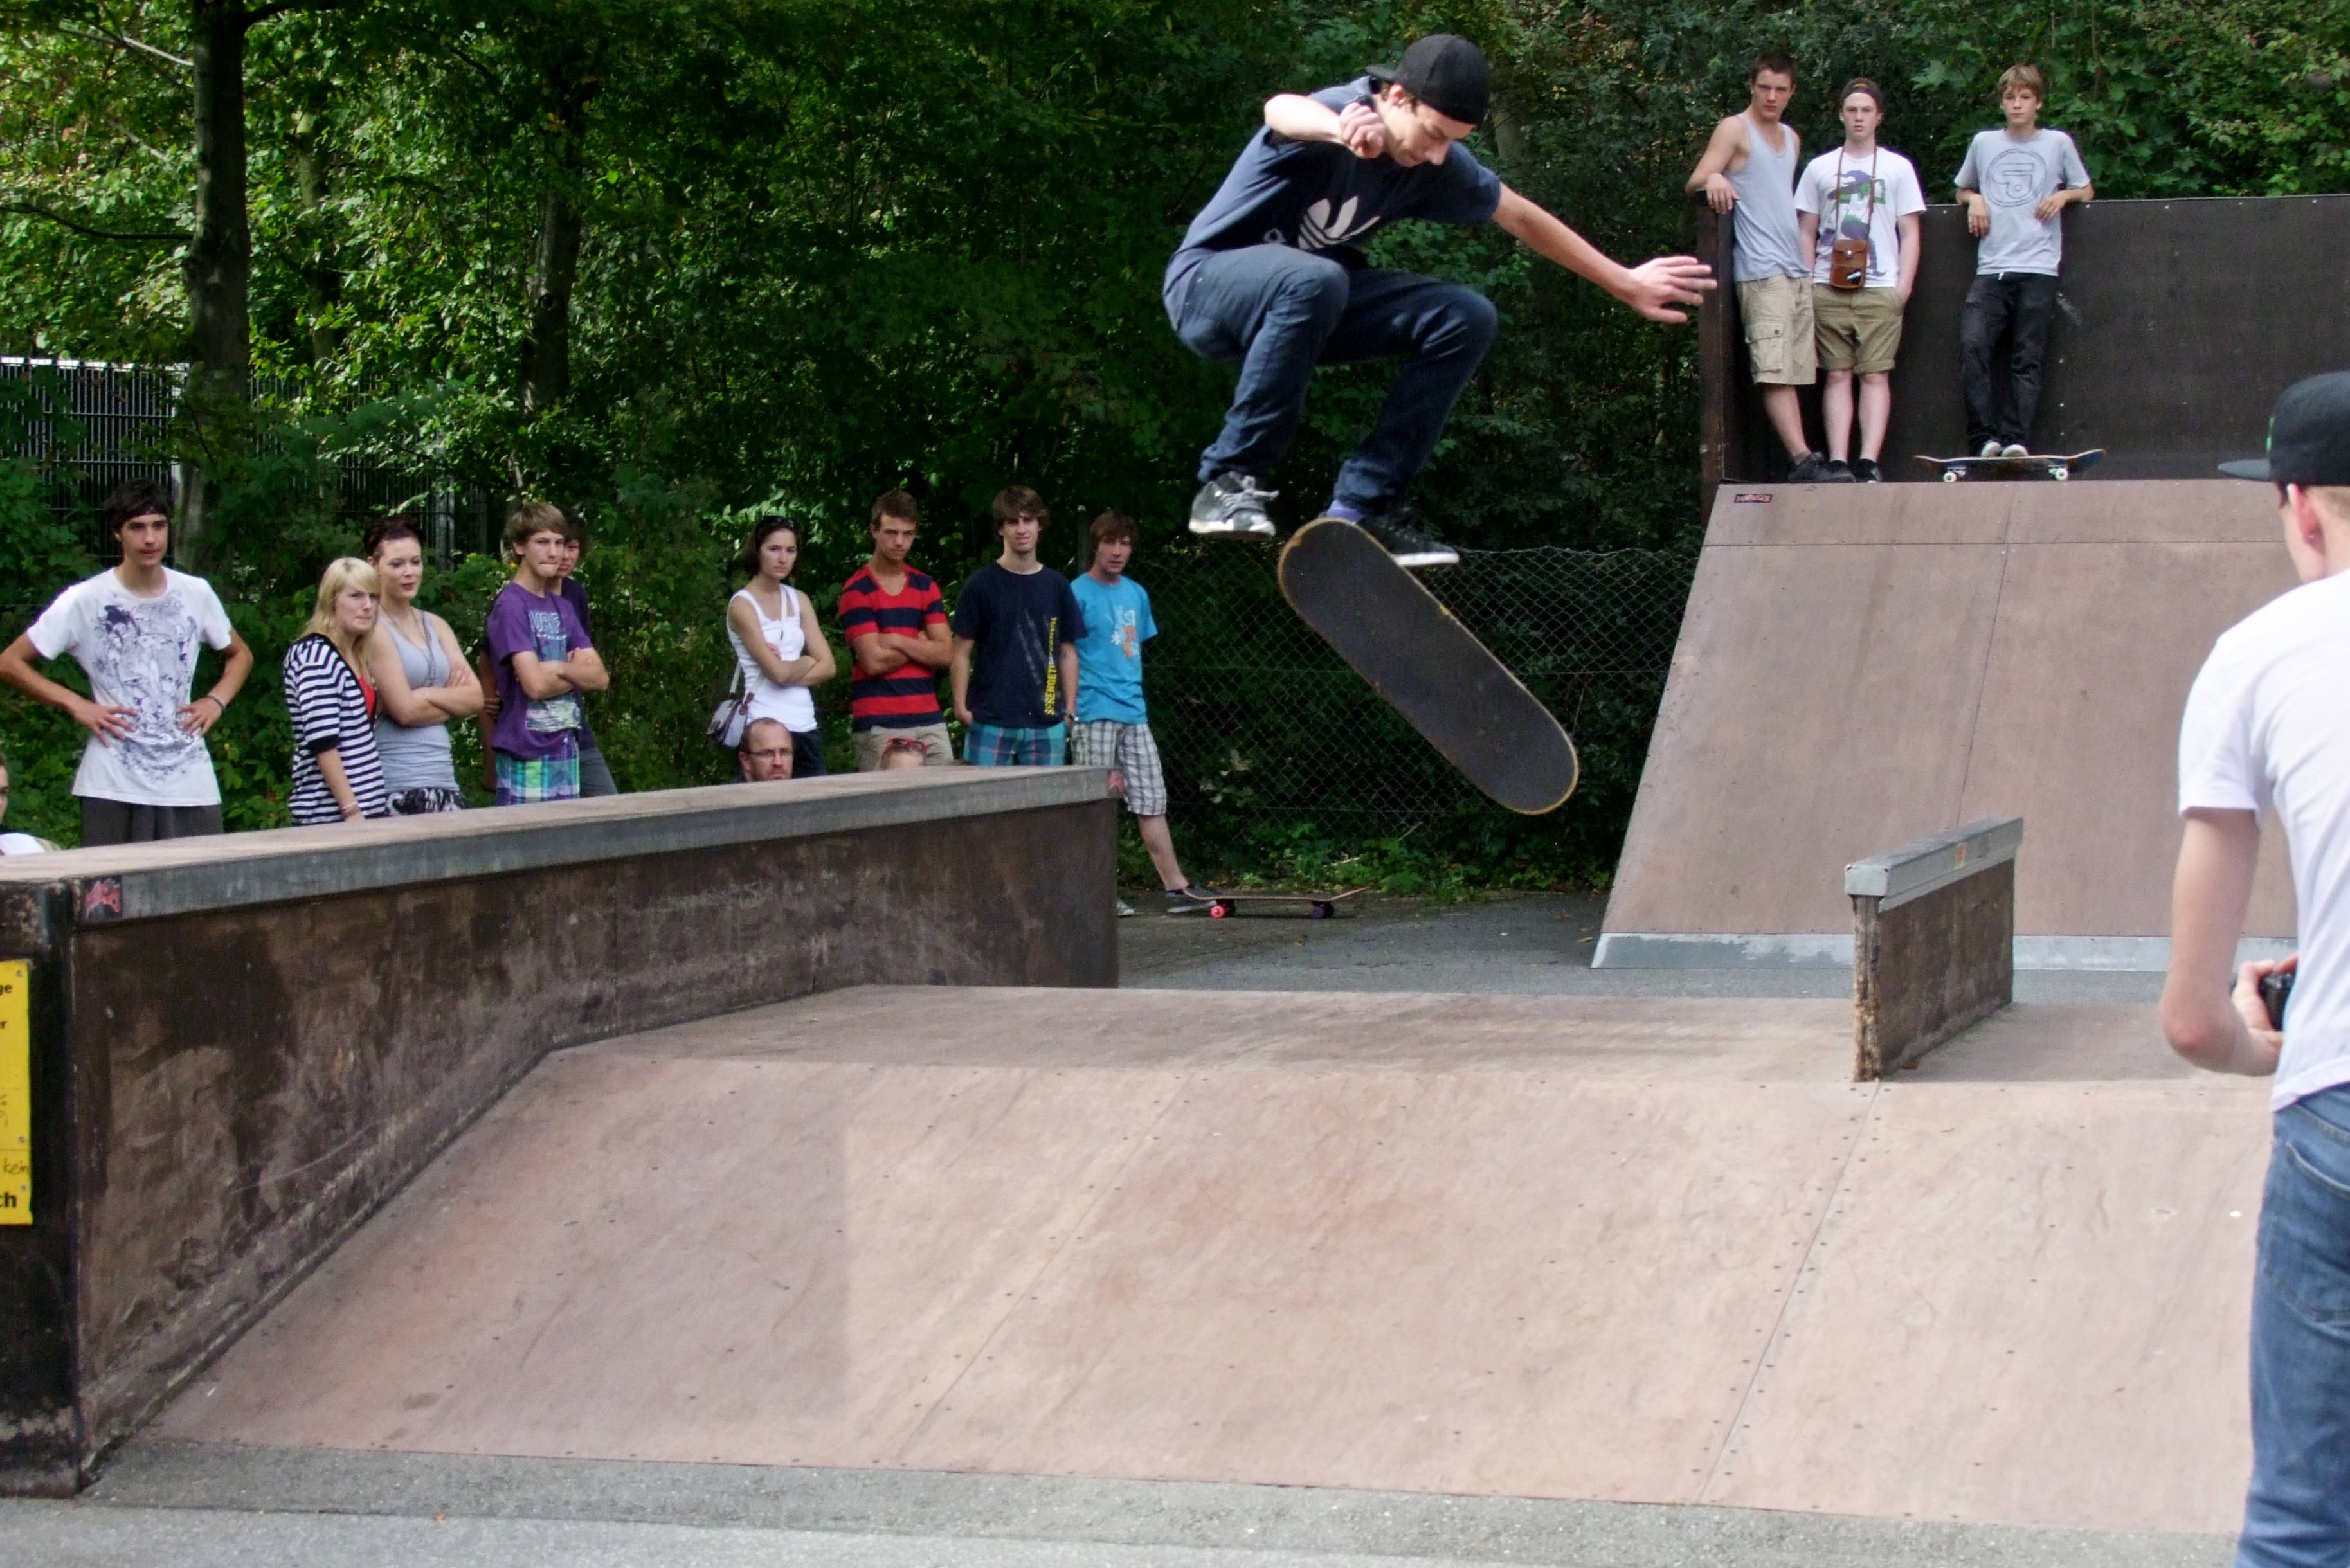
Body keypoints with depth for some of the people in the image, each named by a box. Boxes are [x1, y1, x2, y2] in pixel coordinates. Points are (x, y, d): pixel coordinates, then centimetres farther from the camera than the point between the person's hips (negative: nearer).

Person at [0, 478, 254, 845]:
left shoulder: (196, 594, 8)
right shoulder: (84, 601, -2)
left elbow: (240, 654, 25)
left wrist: (216, 701, 7)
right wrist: (75, 705, -7)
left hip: (192, 786, 3)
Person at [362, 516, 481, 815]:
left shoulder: (434, 626, 18)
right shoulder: (372, 629, -3)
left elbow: (475, 699, 9)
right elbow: (404, 710, -11)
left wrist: (426, 694, -6)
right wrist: (452, 700, 4)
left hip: (443, 777, 6)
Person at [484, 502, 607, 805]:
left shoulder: (562, 607, 14)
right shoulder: (510, 606, -9)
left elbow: (601, 678, 7)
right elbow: (535, 684, -18)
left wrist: (560, 669, -11)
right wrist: (579, 672, -2)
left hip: (566, 748, 7)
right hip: (527, 755, -7)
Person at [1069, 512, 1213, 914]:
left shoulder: (1136, 594, 15)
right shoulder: (1079, 593, -6)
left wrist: (1133, 693, 17)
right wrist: (1072, 707, -15)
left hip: (1134, 714, 6)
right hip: (1095, 715, -6)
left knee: (1152, 802, 6)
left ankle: (1176, 887, 8)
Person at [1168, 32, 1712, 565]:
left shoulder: (1438, 165, -6)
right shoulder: (1339, 112, -26)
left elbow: (1524, 219, 9)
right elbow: (1283, 110, -52)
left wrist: (1625, 283, 13)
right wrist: (1341, 129, -76)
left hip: (1312, 296, 7)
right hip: (1208, 283, -7)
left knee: (1466, 319, -8)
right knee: (1314, 280, -39)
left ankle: (1363, 505, -10)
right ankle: (1228, 481, -29)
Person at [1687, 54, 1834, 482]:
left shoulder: (1792, 139, 22)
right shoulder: (1735, 130, 2)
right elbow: (1695, 182, -8)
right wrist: (1714, 177, -31)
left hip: (1797, 271, 8)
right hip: (1760, 272, -8)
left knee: (1794, 370, 2)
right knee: (1774, 369, -15)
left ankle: (1801, 461, -2)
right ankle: (1801, 460, -23)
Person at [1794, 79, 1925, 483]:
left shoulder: (1898, 168, 12)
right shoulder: (1820, 169, 14)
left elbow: (1910, 233, 9)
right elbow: (1806, 232, 14)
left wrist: (1904, 284, -2)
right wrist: (1806, 283, 3)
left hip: (1880, 289, -1)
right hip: (1828, 288, 1)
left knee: (1875, 375, -8)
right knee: (1837, 375, -3)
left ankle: (1869, 462, -14)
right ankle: (1838, 462, -8)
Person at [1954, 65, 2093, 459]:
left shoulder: (2058, 144, 10)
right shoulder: (1983, 143, 14)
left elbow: (2087, 191, 21)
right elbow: (1962, 189, 29)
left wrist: (2064, 195, 0)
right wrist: (1973, 199, 7)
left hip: (2038, 268, -1)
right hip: (1991, 268, 1)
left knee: (2026, 360, -5)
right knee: (1973, 344, -18)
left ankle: (2016, 438, -7)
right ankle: (1984, 438, -17)